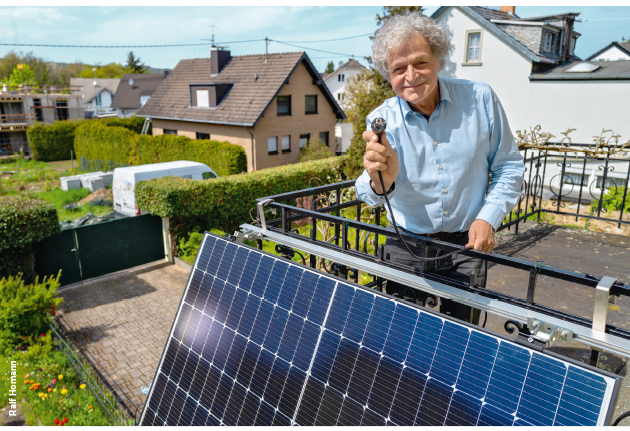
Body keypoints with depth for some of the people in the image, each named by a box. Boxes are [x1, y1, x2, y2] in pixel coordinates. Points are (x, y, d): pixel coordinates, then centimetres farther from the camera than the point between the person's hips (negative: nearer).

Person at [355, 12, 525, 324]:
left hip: (466, 244, 1)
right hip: (406, 248, 0)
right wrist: (380, 181, -48)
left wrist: (489, 217, -9)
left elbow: (508, 165, 4)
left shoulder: (480, 99, -7)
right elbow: (371, 195, -24)